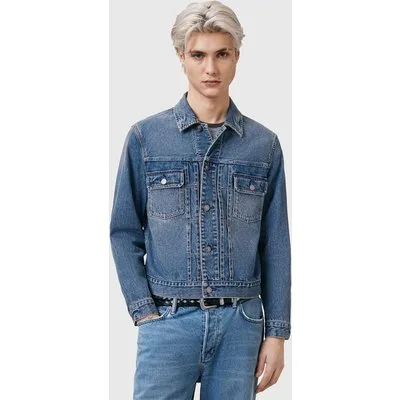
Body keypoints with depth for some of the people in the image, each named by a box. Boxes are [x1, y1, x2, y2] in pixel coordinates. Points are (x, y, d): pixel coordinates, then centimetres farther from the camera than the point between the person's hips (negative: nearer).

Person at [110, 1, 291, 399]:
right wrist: (143, 311, -4)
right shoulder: (145, 137, 1)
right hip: (168, 321, -1)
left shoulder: (264, 144, 5)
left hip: (240, 324, 2)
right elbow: (124, 233, 4)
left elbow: (276, 245, 6)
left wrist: (276, 332, 3)